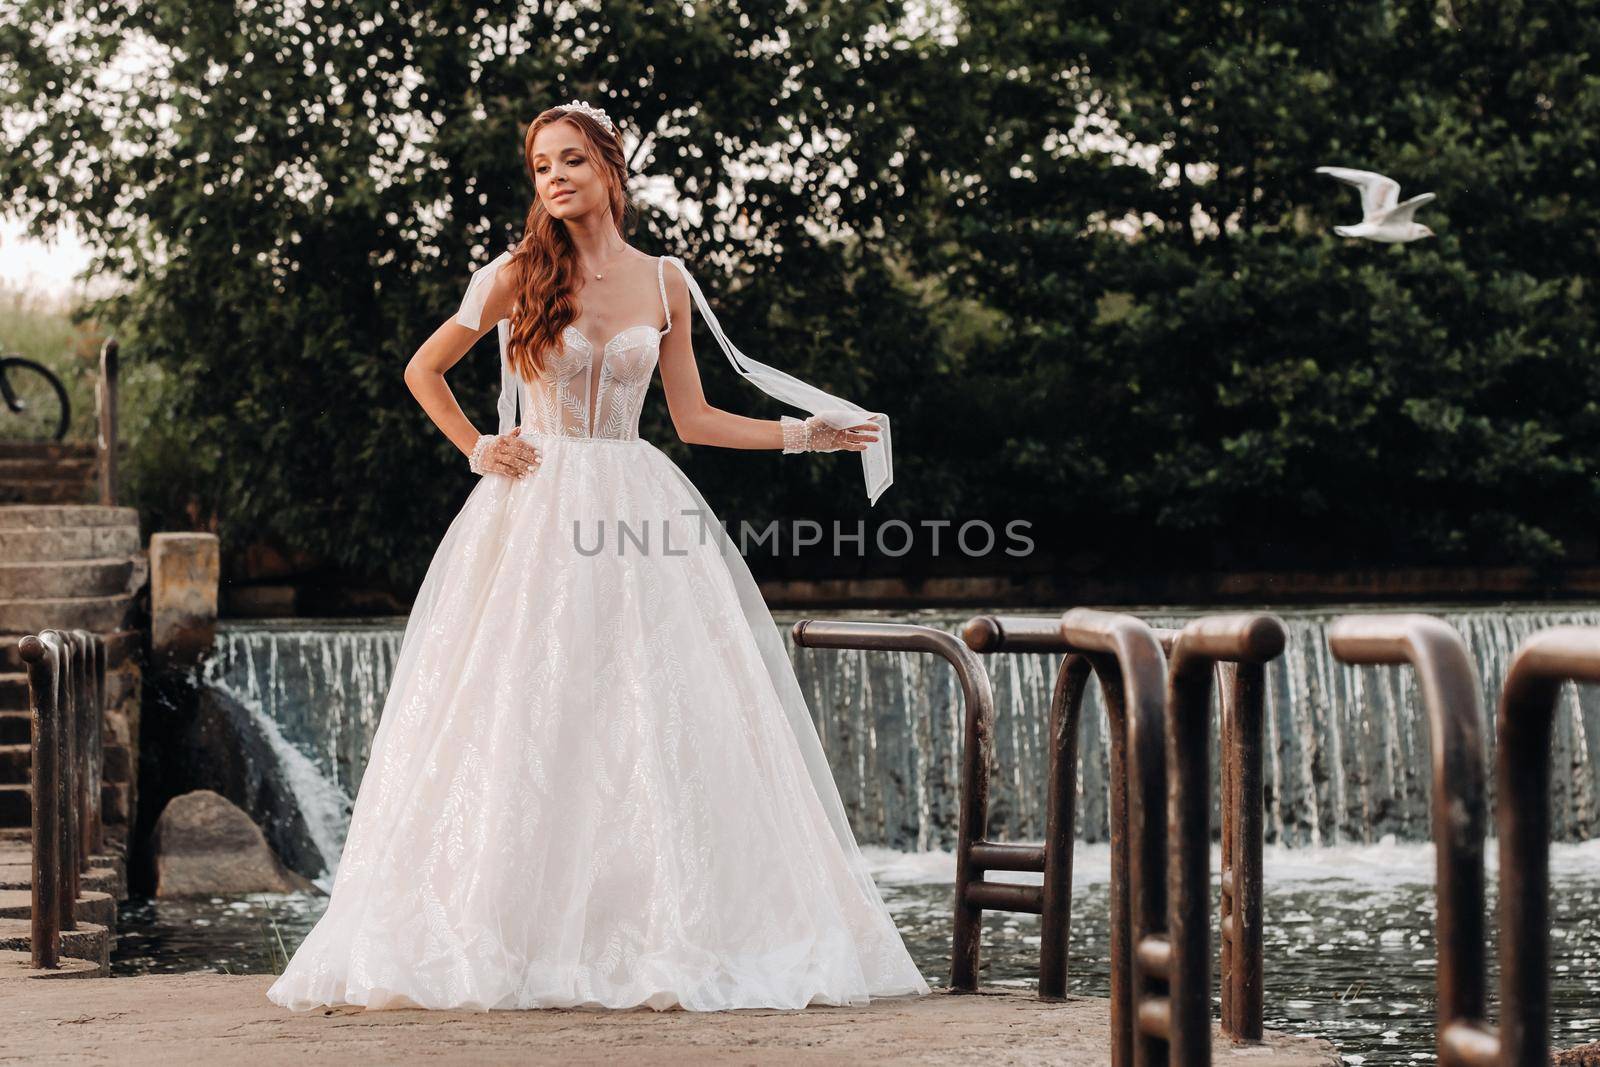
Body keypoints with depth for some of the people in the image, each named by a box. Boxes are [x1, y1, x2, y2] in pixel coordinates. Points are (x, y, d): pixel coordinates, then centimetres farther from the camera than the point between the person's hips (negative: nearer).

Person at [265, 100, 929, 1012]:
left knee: (652, 719, -3)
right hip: (535, 516, -2)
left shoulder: (664, 283, 7)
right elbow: (423, 371, 11)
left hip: (634, 524, 2)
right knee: (523, 718, -5)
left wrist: (805, 433, 9)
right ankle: (507, 942, -3)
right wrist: (478, 450, 2)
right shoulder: (518, 277, 1)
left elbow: (694, 419, 12)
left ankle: (663, 934, 2)